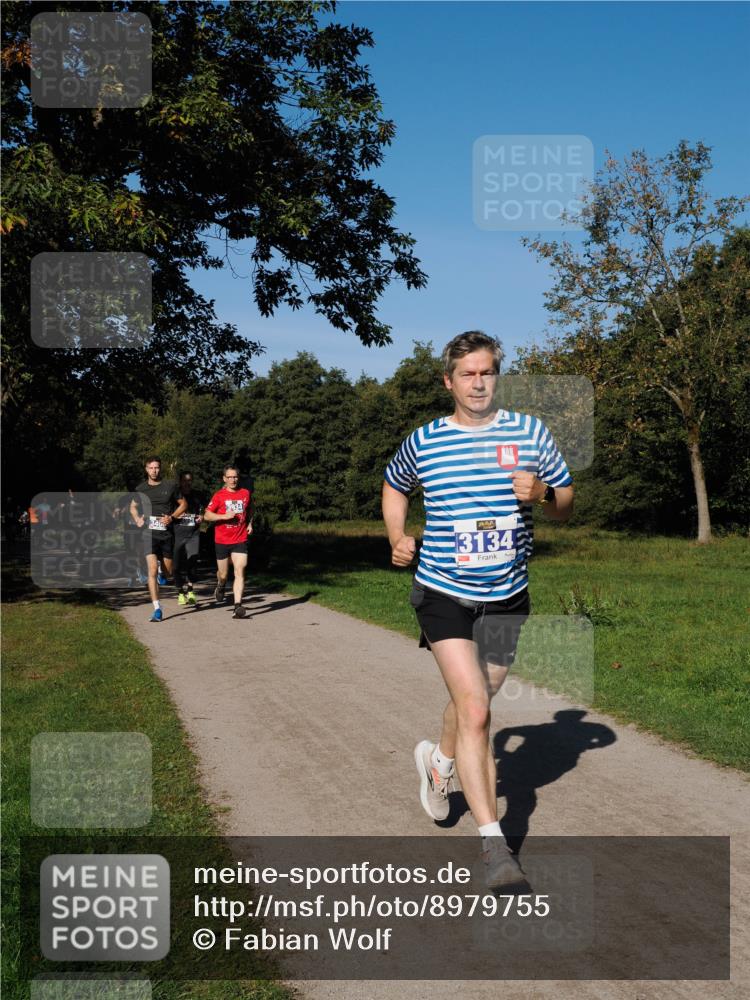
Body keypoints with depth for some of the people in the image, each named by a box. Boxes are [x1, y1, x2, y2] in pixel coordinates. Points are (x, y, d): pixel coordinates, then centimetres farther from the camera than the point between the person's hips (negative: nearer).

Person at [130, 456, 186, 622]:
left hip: (167, 532, 1)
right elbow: (133, 506, 22)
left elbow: (183, 504, 10)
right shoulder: (141, 488, 5)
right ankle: (157, 609, -14)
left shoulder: (170, 485, 1)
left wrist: (171, 517, -6)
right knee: (152, 569, -15)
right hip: (149, 532, -1)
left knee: (169, 571, 10)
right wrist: (137, 519, 2)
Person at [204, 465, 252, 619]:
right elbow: (207, 515, -4)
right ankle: (220, 587, 47)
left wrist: (249, 523, 8)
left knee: (239, 572, -13)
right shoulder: (219, 496, -3)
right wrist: (224, 516, -16)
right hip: (222, 541, -1)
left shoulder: (245, 493, 6)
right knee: (223, 574, 11)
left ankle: (238, 606, -17)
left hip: (240, 541, 1)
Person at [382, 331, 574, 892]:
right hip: (443, 594, -2)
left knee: (472, 701, 17)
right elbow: (395, 486, 19)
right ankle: (493, 843, -8)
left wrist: (542, 493, -16)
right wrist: (398, 539, 2)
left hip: (506, 598, 3)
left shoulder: (530, 433, 0)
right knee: (475, 711, -14)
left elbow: (566, 505, 7)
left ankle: (440, 759, 51)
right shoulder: (423, 442, -2)